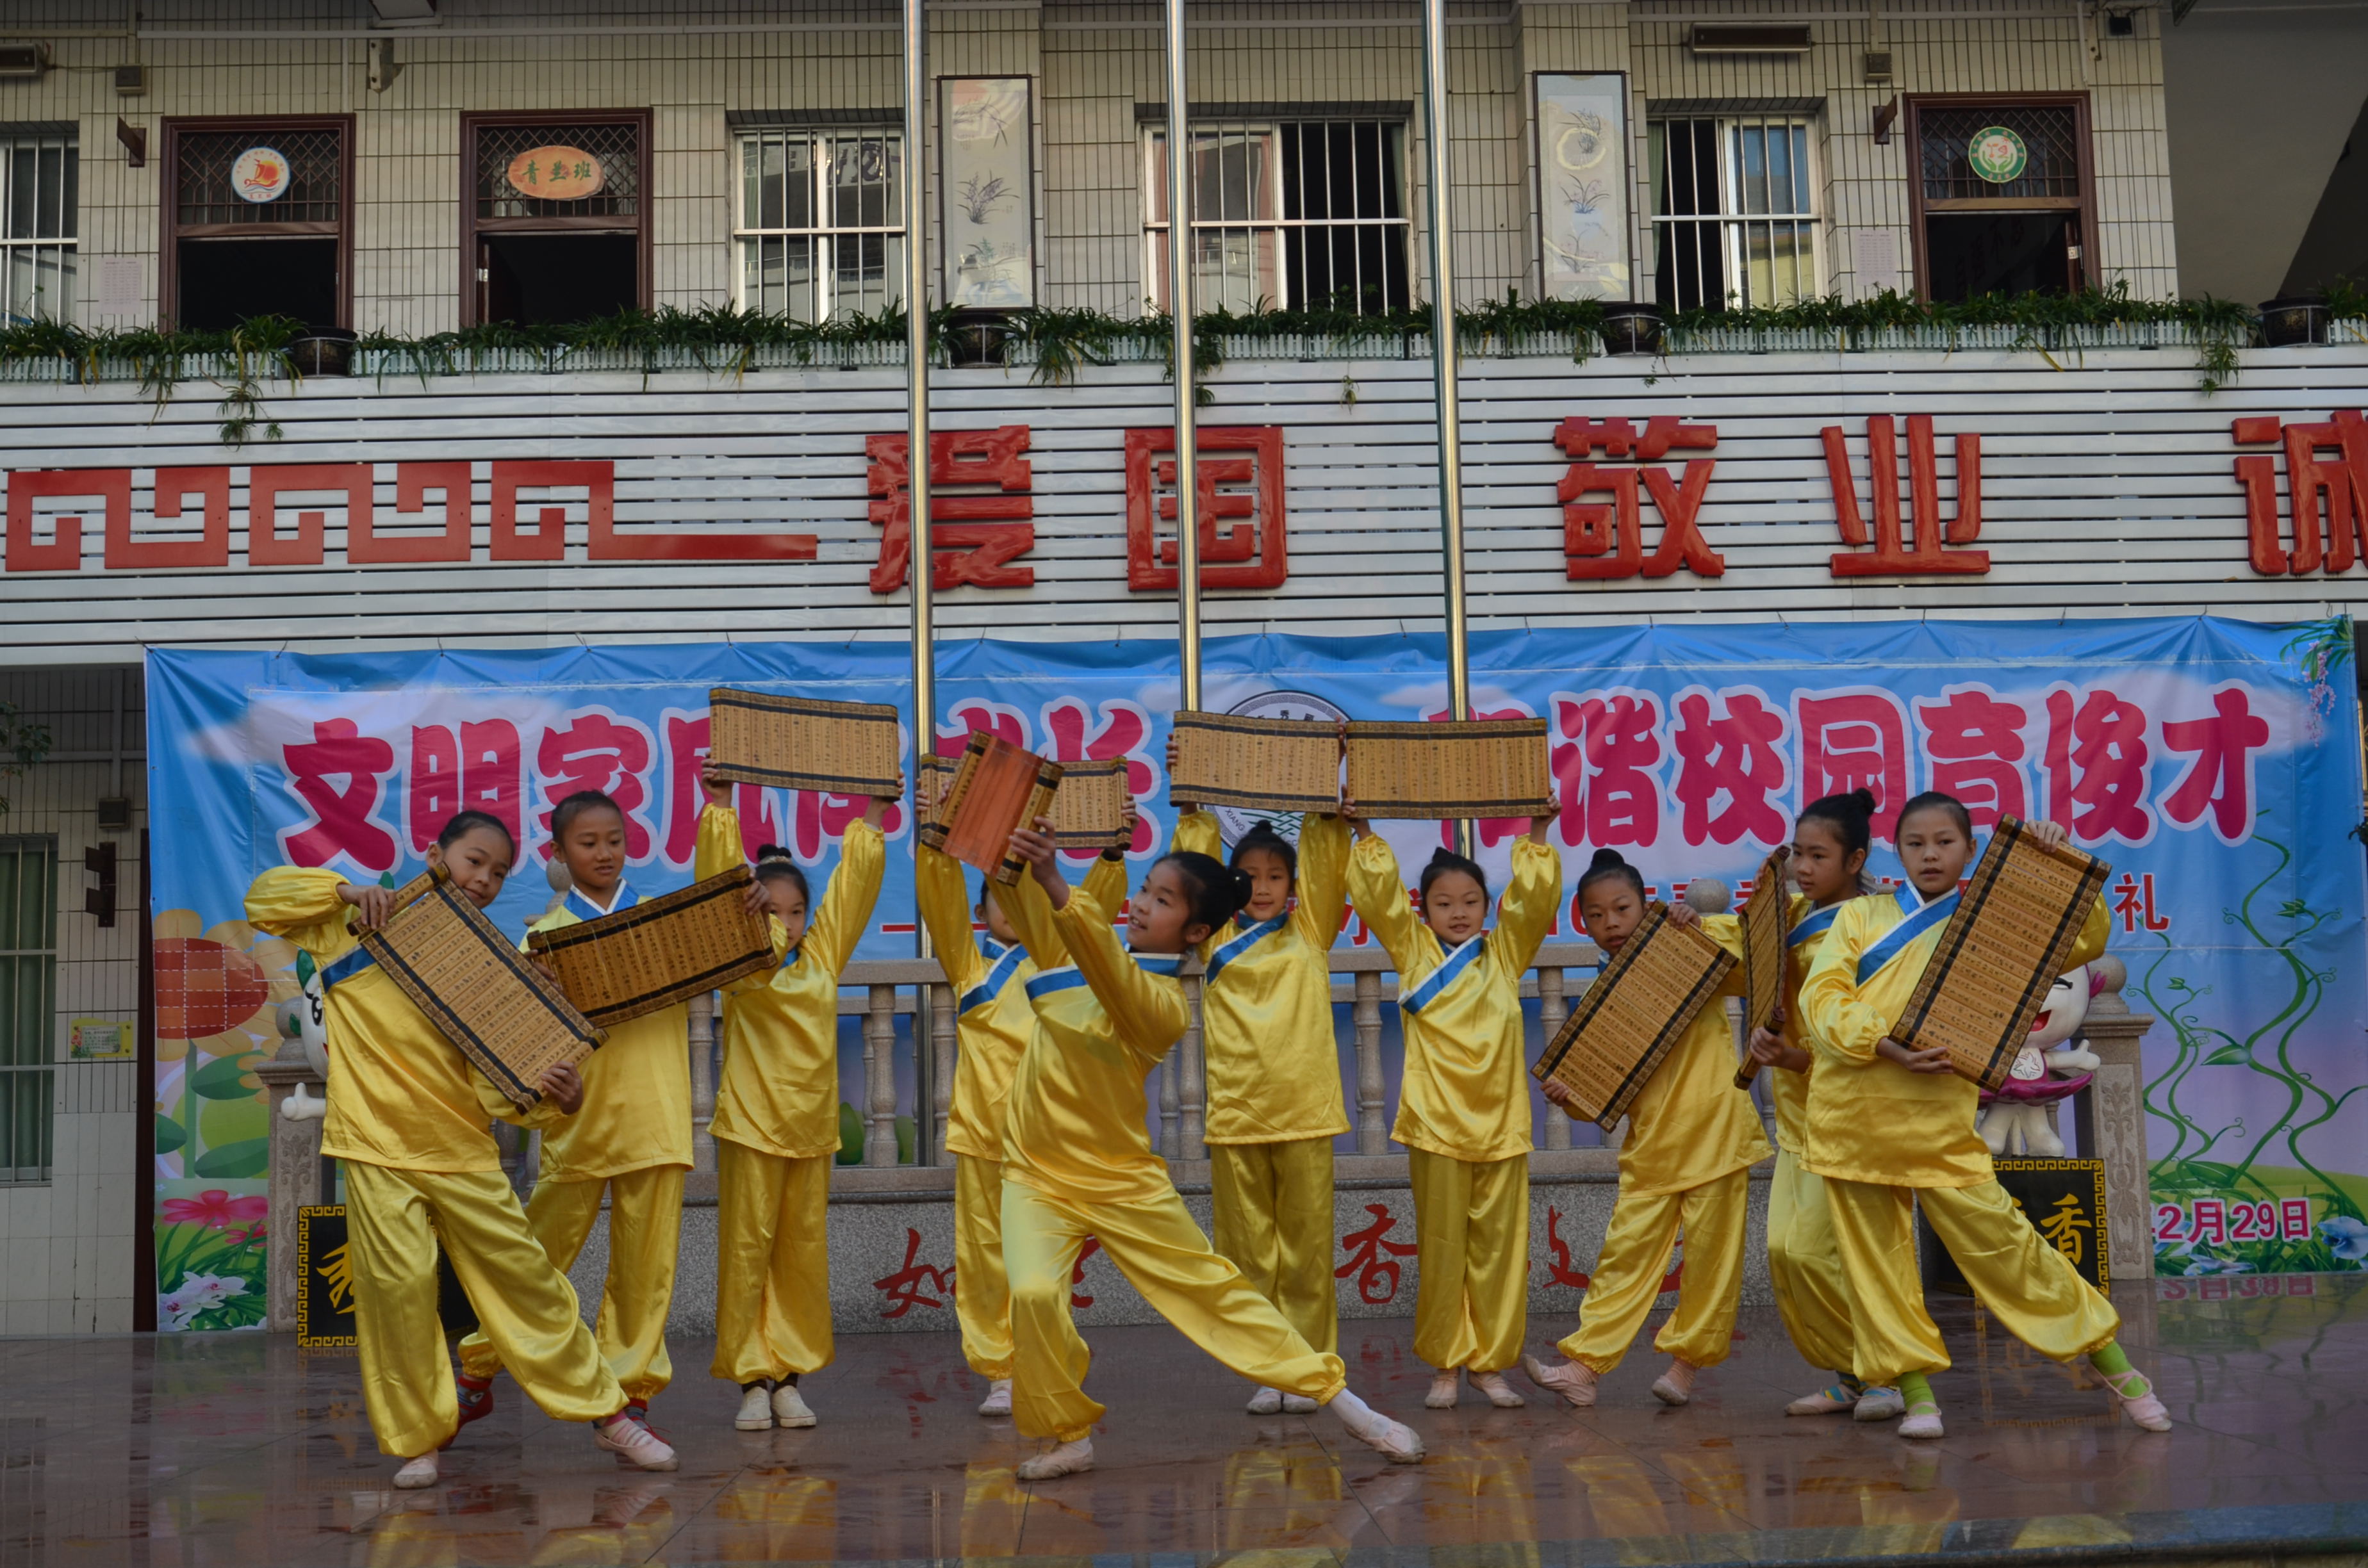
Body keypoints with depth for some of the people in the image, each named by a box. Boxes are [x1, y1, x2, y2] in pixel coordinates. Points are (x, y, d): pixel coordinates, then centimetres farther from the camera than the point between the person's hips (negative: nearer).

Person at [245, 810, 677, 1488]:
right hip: (378, 1150, -2)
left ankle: (606, 1412, 14)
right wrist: (345, 891, -12)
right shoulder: (360, 925, 5)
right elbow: (264, 897, 3)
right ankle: (416, 1439, 10)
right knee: (397, 1288, -8)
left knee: (527, 1276, 4)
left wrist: (555, 1102, -19)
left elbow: (498, 1085, 1)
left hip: (463, 1151, 2)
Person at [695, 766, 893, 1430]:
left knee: (803, 1254, 7)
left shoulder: (823, 957, 9)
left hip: (812, 1127, 4)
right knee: (747, 1250, -2)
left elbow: (852, 884, 12)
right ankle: (752, 1377, 5)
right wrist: (720, 812, -12)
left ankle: (791, 1374, 15)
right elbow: (720, 884, -8)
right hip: (751, 1125, -4)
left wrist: (871, 820, 12)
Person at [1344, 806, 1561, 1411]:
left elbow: (1534, 899, 3)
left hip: (1501, 1123, 2)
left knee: (1499, 1247, 4)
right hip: (1435, 1124, -1)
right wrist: (1366, 836, -6)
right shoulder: (1413, 951, 8)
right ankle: (1445, 1365, 11)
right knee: (1441, 1248, 2)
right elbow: (1379, 895, 0)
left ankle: (1491, 1362, 13)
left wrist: (1536, 838, -2)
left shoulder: (1504, 953, 12)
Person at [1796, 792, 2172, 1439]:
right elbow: (1821, 996, -4)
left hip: (1937, 1119, -1)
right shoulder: (1860, 916, 8)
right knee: (1874, 1256, 4)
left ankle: (2115, 1365, 9)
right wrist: (1885, 1044, -18)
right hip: (1853, 1113, 2)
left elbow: (2085, 942, 6)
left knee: (1999, 1239, -5)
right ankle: (1915, 1390, 15)